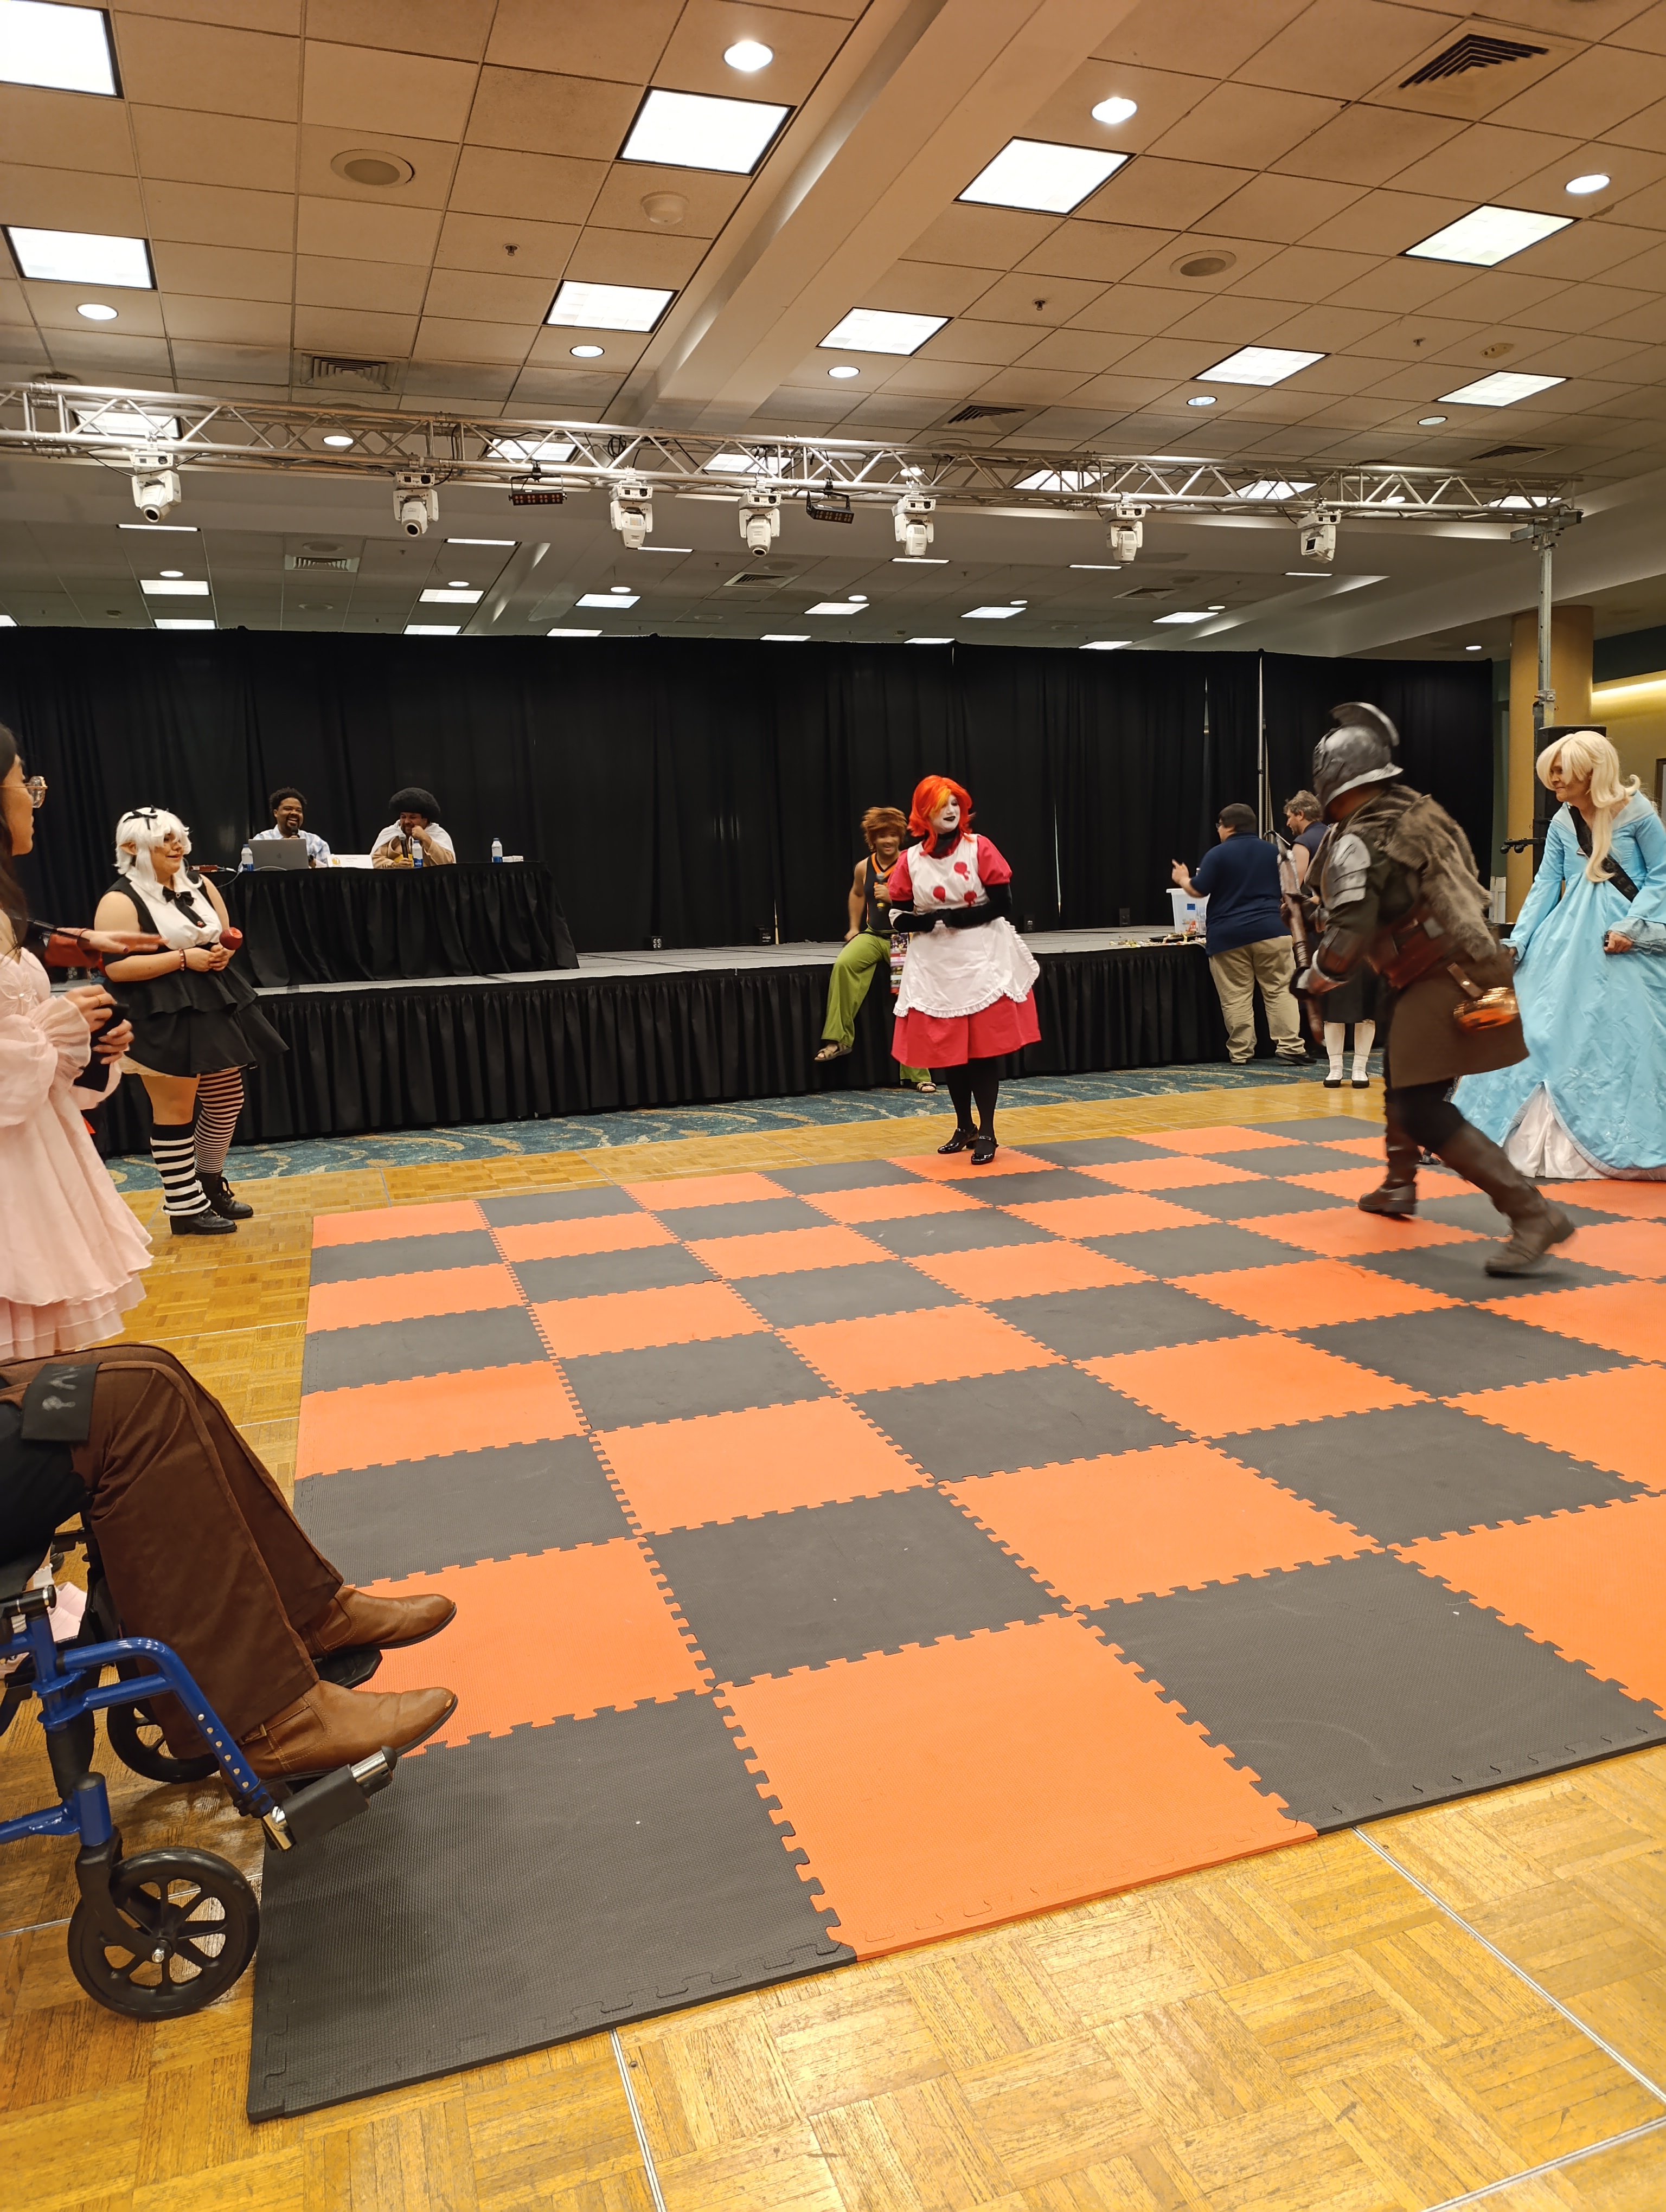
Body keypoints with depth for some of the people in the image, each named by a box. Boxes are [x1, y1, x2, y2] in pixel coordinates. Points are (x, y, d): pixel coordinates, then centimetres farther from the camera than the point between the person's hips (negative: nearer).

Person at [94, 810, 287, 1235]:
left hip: (216, 1007, 8)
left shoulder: (199, 884, 10)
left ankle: (210, 1184, 32)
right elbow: (114, 968, -19)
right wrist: (184, 959, -19)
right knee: (176, 1110, -1)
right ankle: (185, 1207, 9)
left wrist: (224, 952, -3)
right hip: (162, 1018, -8)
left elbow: (228, 935, 21)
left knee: (227, 1102, 13)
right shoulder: (121, 900, -12)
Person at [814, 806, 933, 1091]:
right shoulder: (864, 867, 8)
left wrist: (892, 896, -19)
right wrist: (854, 927, 23)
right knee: (844, 964, -28)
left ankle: (917, 1073, -1)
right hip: (873, 935, 3)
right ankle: (838, 1038, -22)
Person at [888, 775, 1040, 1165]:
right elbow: (899, 917, 2)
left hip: (983, 960, -2)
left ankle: (986, 1132, 5)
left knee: (985, 1047, -4)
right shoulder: (910, 861, 2)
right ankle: (964, 1127, 23)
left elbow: (1003, 903, -6)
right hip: (934, 966, 2)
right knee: (946, 1049, 6)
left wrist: (958, 918, -16)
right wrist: (930, 921, -17)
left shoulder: (979, 849, -3)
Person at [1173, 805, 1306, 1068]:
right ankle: (1291, 1047, -3)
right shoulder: (1272, 851, 11)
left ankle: (1241, 1053, 4)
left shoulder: (1217, 855, -3)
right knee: (1280, 990, 3)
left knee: (1236, 998, 2)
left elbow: (1198, 890, -4)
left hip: (1229, 937, -3)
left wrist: (1183, 879, 16)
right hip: (1271, 930, 3)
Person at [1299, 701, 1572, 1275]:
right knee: (1402, 1079, 26)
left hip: (1440, 985, -9)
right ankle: (1400, 1186, 44)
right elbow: (1460, 877, 20)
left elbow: (1350, 934, -20)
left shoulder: (1357, 841, -18)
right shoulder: (1417, 808, 6)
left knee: (1421, 1111, -12)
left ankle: (1533, 1213, -17)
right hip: (1468, 964, 9)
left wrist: (1319, 976, -4)